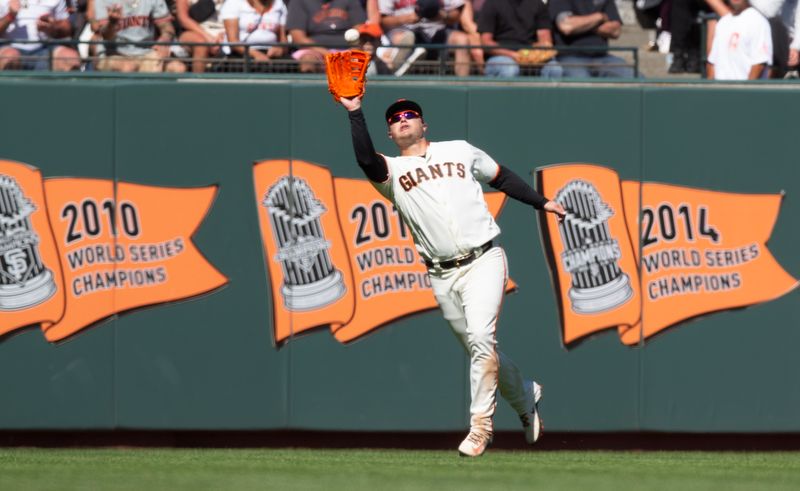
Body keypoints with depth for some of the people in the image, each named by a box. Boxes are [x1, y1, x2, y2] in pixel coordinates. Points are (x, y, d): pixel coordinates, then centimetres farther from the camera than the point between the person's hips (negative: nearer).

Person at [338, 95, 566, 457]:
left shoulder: (460, 151, 11)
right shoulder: (390, 171, 5)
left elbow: (501, 178, 23)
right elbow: (366, 160, -17)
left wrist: (541, 203, 21)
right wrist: (355, 113, -24)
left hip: (483, 262, -2)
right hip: (442, 276, 2)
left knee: (480, 338, -21)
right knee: (478, 347, 7)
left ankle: (480, 424, -17)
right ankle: (526, 397, 33)